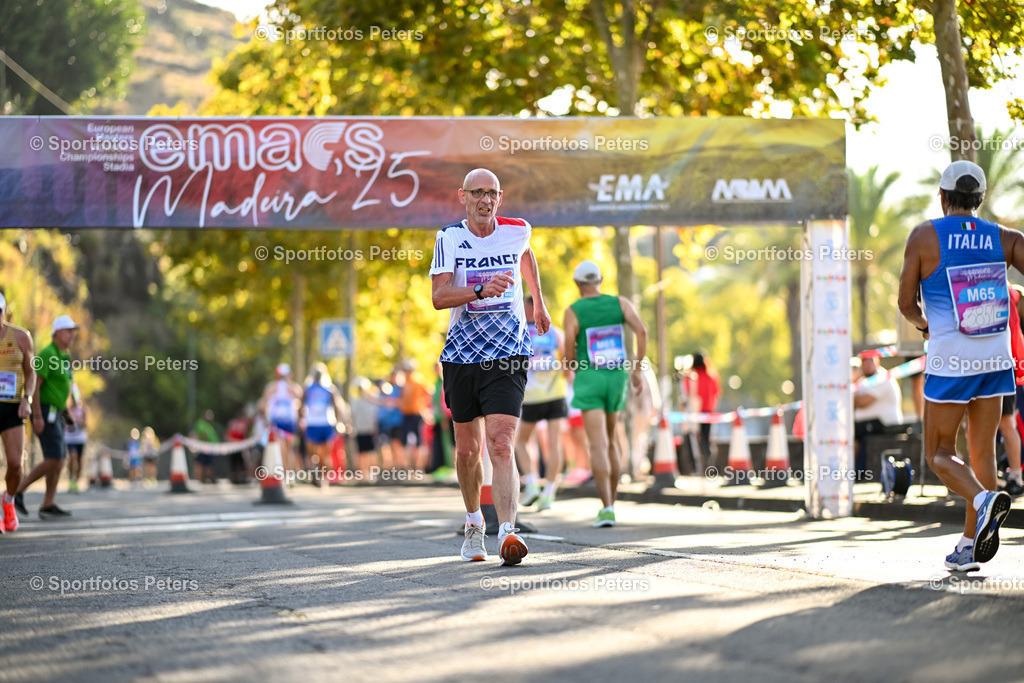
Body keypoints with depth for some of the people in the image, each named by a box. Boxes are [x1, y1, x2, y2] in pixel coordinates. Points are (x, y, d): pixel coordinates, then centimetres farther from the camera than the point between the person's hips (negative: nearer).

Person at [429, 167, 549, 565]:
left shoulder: (517, 231, 1)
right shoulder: (450, 237, -4)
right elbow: (438, 296, -16)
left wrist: (539, 303, 36)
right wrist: (482, 290, -31)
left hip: (507, 356, -1)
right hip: (462, 354, 1)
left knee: (501, 446, -17)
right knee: (468, 450, 12)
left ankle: (507, 532, -28)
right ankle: (474, 522, 35)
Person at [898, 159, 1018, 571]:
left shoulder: (924, 236, -5)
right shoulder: (1004, 238, 3)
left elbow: (906, 303, -1)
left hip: (951, 362, -4)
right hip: (996, 357, 4)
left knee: (939, 453, 7)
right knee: (982, 450, 12)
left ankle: (983, 499, -23)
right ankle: (969, 548, 10)